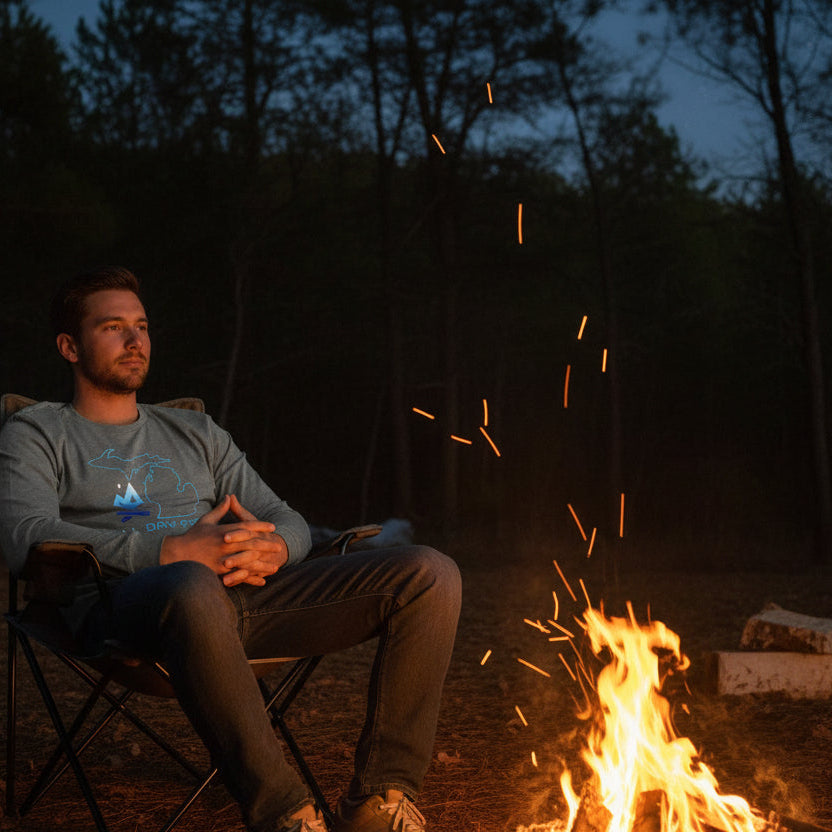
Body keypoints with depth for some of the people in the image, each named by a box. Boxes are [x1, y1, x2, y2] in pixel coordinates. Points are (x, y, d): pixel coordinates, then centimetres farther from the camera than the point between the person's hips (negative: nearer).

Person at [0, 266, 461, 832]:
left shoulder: (195, 433, 32)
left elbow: (287, 520, 24)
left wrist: (272, 550, -5)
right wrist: (173, 550, -16)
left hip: (246, 596, 6)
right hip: (125, 605, -5)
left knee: (430, 574, -12)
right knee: (194, 588, -45)